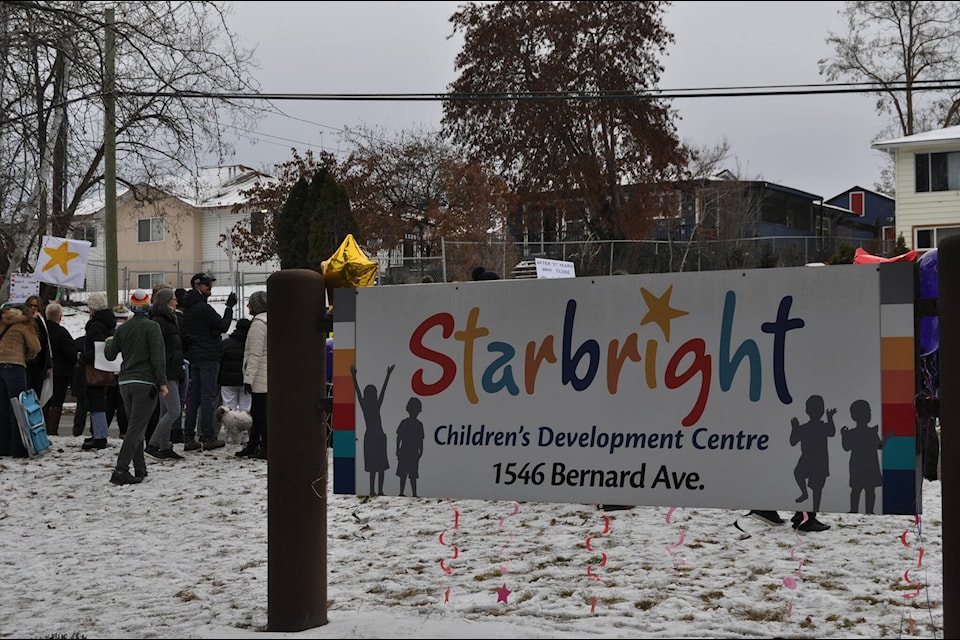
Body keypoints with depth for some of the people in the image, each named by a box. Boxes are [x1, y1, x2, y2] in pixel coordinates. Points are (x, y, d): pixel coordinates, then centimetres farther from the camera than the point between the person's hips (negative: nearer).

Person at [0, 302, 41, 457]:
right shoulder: (24, 325, 2)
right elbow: (35, 347, -1)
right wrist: (27, 357, 17)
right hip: (14, 366, -5)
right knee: (17, 409, -2)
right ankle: (18, 449, -4)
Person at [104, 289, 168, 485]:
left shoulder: (122, 328, 8)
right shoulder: (152, 327, -8)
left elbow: (110, 355, 17)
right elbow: (158, 356, -14)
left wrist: (108, 343, 38)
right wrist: (162, 381, -12)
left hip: (125, 382, 6)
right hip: (145, 383, -6)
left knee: (134, 426, 16)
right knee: (136, 428, -9)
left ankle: (140, 469, 18)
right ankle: (120, 470, -19)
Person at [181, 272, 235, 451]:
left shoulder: (188, 308, 14)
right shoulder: (202, 308, -15)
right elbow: (223, 326, -12)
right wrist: (229, 307, -2)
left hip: (194, 357, 9)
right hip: (208, 357, -9)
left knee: (194, 398, 10)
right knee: (208, 396, -5)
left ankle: (189, 438, 10)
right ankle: (208, 437, -4)